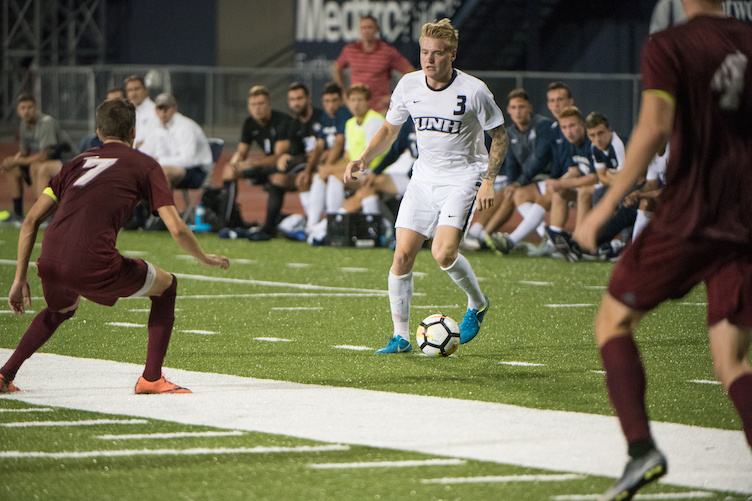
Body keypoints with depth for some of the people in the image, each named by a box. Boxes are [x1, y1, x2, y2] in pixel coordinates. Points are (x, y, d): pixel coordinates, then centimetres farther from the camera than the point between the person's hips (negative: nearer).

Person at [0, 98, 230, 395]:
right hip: (93, 264, -5)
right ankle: (151, 379, 13)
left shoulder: (78, 162, 27)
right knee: (166, 286, 19)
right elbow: (176, 229, 5)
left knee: (62, 308, 39)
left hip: (50, 262, 6)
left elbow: (31, 221, 22)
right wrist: (204, 258, 24)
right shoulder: (144, 165, 13)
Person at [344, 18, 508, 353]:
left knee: (443, 253, -22)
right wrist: (364, 159, -3)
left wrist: (488, 181, -13)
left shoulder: (474, 91, -14)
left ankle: (477, 304, 8)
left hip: (463, 178, -5)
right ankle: (400, 336, 4)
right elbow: (389, 129, 13)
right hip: (424, 177, 5)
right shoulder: (409, 85, -2)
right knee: (403, 255, -6)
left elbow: (499, 136, -4)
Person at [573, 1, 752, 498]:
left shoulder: (668, 47, -6)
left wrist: (606, 206, -16)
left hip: (686, 217, -4)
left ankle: (641, 447, -5)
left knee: (613, 321, 13)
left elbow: (654, 126, -18)